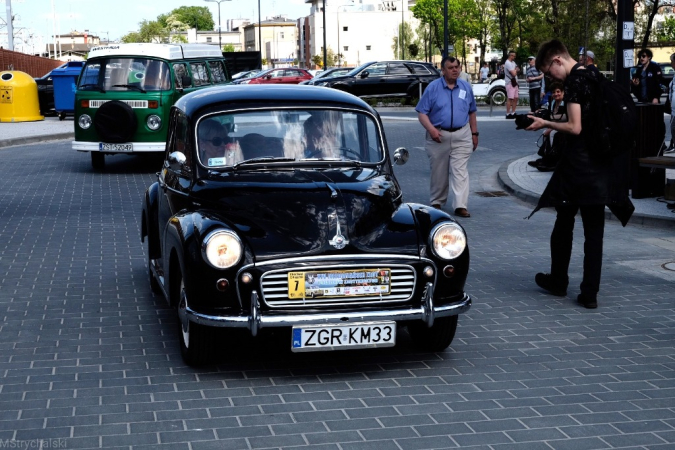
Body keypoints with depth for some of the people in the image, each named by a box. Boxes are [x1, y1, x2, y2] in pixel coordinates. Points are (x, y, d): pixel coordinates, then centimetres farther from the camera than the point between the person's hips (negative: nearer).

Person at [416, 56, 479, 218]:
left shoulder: (466, 87, 8)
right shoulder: (433, 87, -2)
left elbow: (471, 112, 16)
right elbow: (422, 113, -5)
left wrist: (474, 133, 13)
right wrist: (431, 129, -19)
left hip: (462, 136, 1)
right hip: (438, 136, -1)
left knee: (460, 171, -7)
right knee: (438, 172, 8)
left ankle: (460, 205, -10)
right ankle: (437, 202, 24)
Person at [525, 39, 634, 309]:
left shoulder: (574, 82, -13)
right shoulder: (595, 79, 13)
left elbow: (575, 127, -19)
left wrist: (546, 124, -6)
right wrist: (554, 125, 18)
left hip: (577, 163, -7)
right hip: (601, 165, 7)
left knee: (564, 223, 10)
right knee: (594, 230, 5)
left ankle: (558, 281, 23)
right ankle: (590, 292, 5)